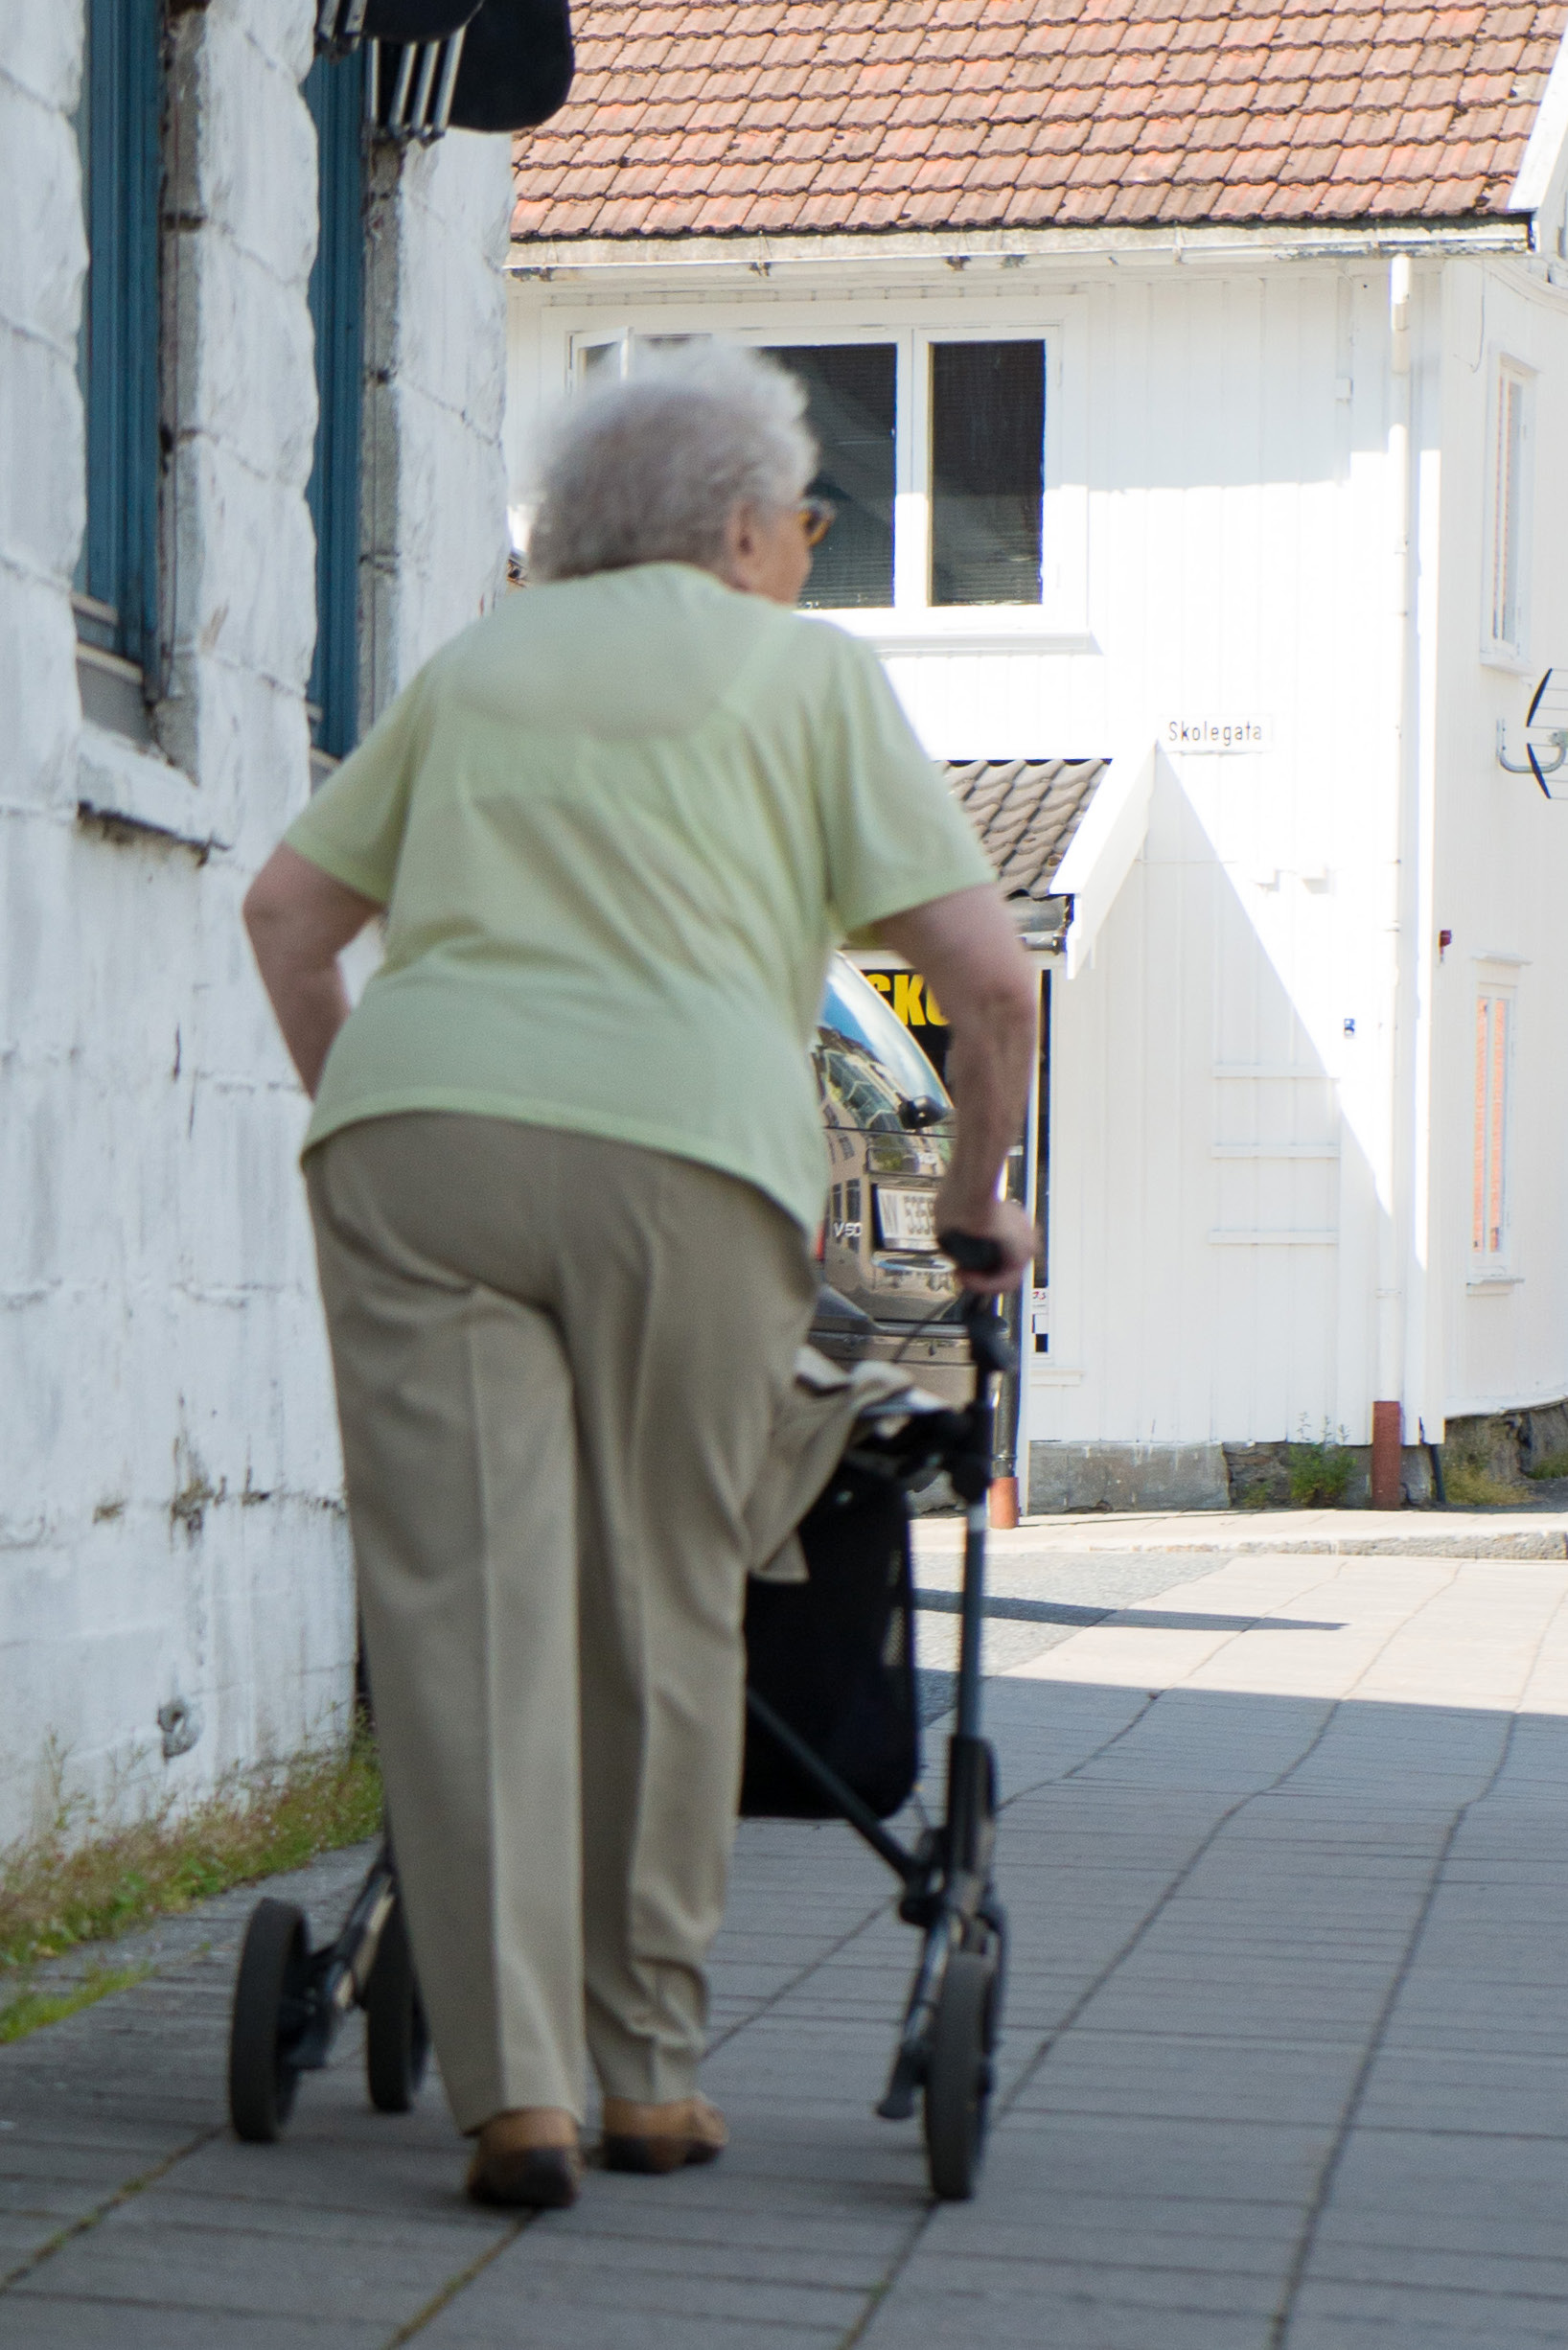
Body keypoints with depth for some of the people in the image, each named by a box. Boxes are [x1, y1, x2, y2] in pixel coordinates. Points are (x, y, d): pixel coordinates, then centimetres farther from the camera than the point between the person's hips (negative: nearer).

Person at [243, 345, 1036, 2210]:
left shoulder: (481, 660, 25)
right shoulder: (808, 671, 14)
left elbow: (287, 906, 27)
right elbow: (988, 975, 5)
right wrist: (976, 1192, 19)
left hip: (416, 1127, 2)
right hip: (689, 1148, -2)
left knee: (467, 1609, -1)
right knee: (662, 1618, 11)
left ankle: (513, 2089, -8)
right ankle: (651, 2073, 20)